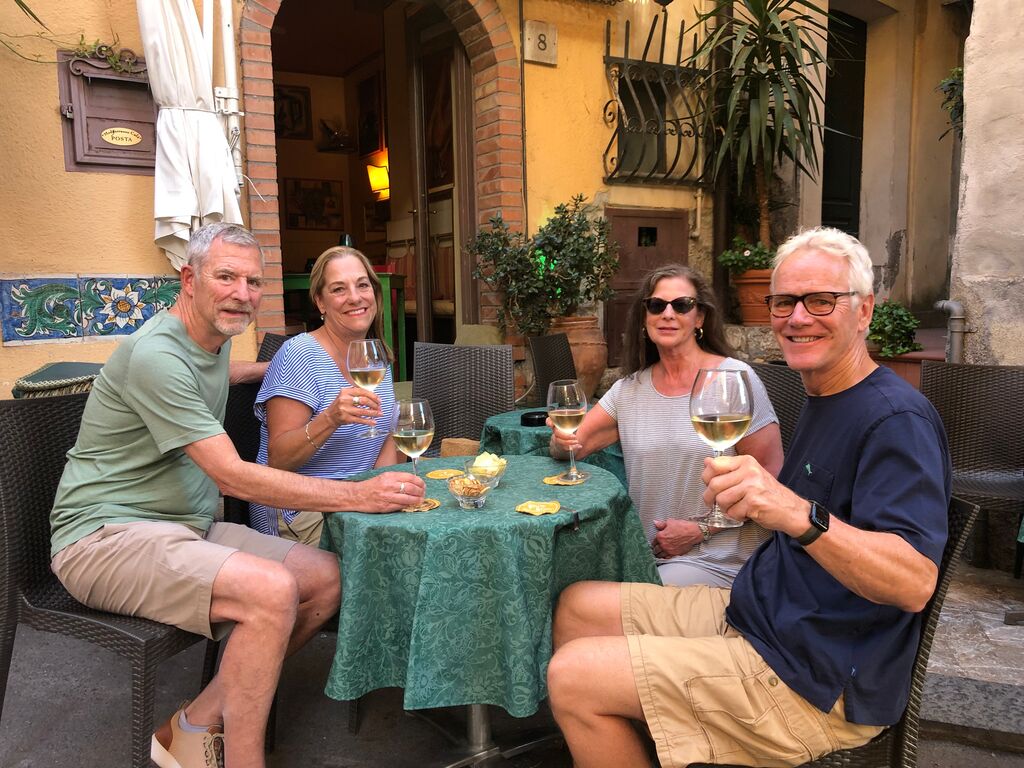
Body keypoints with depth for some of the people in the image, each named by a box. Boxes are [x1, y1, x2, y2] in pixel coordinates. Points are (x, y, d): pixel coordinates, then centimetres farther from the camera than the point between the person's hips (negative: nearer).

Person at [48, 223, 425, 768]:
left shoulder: (212, 338, 10)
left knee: (326, 578, -6)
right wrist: (360, 495, -27)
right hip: (106, 535, -9)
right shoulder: (156, 354, -19)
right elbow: (233, 477, -25)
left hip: (187, 527, 9)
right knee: (271, 590, -32)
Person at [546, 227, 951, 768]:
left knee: (571, 677, -15)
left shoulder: (896, 419, -19)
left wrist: (798, 514, -46)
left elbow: (914, 582, -32)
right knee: (579, 606, 9)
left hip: (818, 682, -9)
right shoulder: (823, 400, 12)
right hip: (757, 616, 9)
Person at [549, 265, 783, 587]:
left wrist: (701, 530, -13)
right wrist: (563, 441, -19)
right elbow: (575, 445, 5)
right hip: (646, 552, 5)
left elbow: (771, 477, -9)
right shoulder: (629, 389, 8)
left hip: (716, 560, -4)